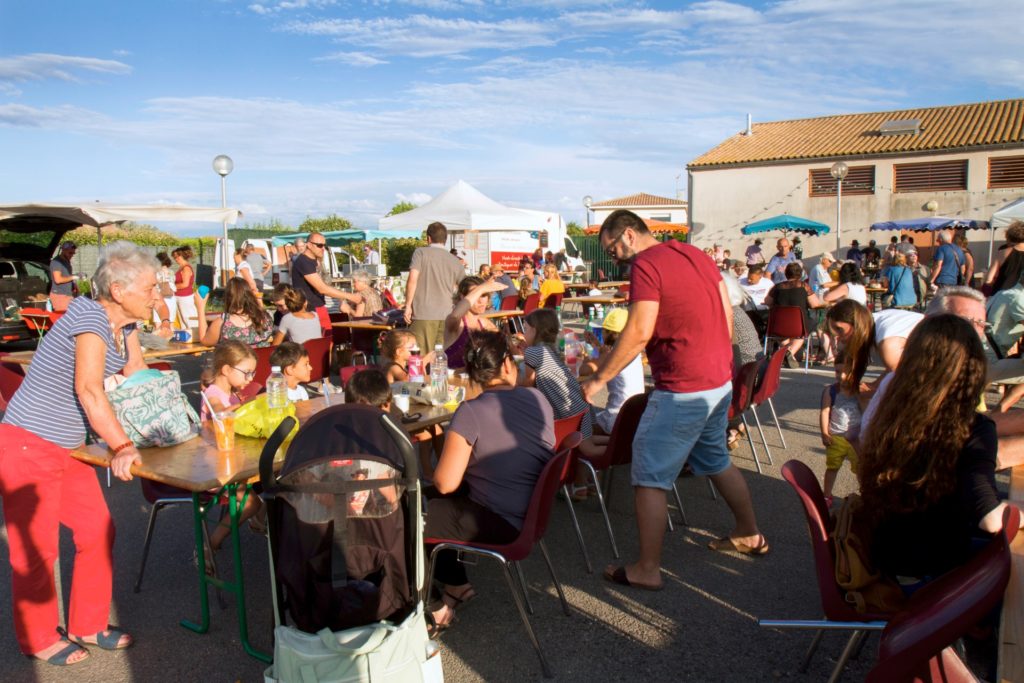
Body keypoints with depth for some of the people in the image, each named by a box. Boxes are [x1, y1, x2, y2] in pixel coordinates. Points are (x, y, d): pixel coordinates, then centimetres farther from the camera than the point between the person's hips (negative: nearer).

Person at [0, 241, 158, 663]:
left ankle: (88, 626, 26)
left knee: (97, 532, 10)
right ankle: (38, 640, 25)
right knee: (37, 549, 5)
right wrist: (122, 446, -36)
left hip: (66, 449, 8)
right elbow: (89, 388, -33)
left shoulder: (124, 324, 3)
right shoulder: (90, 318, -22)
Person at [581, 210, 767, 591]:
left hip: (683, 390, -9)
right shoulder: (695, 254, 11)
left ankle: (647, 570, 7)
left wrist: (599, 379, -17)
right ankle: (750, 535, 42)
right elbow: (727, 312, 14)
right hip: (721, 381, 9)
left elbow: (639, 332, -23)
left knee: (650, 477, 0)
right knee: (715, 460, 27)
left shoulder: (646, 264, -14)